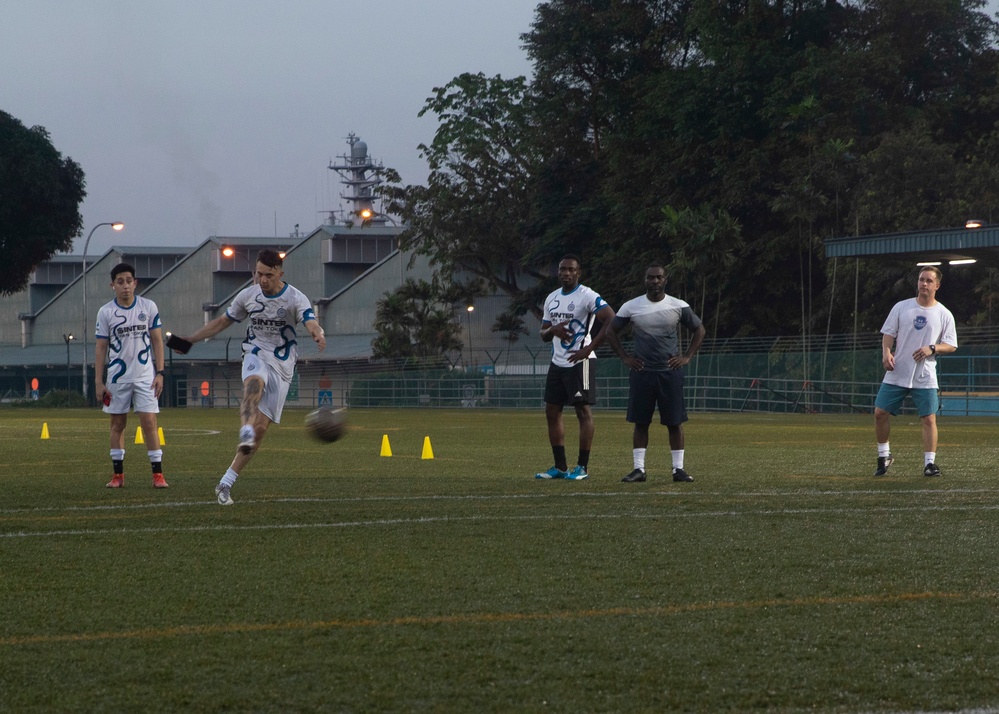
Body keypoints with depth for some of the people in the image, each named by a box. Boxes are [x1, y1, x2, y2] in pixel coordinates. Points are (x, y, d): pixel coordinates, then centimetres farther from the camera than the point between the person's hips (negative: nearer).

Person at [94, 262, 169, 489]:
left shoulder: (149, 307, 0)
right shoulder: (105, 312, 0)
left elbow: (157, 341, 4)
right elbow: (101, 347, 3)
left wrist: (160, 373, -3)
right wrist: (98, 381, 0)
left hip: (145, 376, -1)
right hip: (117, 376, 1)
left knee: (149, 422, -7)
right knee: (117, 423, 7)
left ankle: (158, 474, -5)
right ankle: (117, 474, 15)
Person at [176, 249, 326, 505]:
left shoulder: (295, 299, -8)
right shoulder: (248, 295, 3)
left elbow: (311, 323, -25)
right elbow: (222, 321, 17)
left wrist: (318, 335, -50)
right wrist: (191, 339, 17)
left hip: (282, 365, -1)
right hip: (256, 356, 1)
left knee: (261, 428, -4)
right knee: (255, 383, -38)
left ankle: (226, 483, 4)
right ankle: (245, 432, -65)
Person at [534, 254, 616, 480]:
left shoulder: (587, 296, -10)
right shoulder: (551, 299, 14)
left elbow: (611, 320, -19)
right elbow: (544, 334, 19)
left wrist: (589, 348, -20)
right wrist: (553, 330, -6)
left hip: (579, 362, -8)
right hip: (557, 362, 8)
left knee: (583, 411, -5)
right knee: (552, 411, 7)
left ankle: (582, 467, -1)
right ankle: (560, 467, 13)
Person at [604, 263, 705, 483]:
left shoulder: (679, 307, 1)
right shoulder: (631, 307, 1)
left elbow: (699, 330, 12)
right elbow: (611, 332, 12)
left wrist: (687, 357, 3)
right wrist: (624, 357, 4)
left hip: (670, 372, 0)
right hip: (641, 372, 0)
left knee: (675, 421, 0)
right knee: (640, 422, 1)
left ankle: (678, 469, 5)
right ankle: (639, 469, 5)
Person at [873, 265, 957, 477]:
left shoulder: (944, 315, 2)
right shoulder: (901, 307, 5)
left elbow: (951, 346, 2)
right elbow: (888, 333, 7)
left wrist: (932, 349, -16)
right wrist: (886, 352, -12)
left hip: (925, 378, -1)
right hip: (896, 374, 1)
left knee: (929, 419, -7)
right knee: (880, 412, -2)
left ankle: (929, 462, 1)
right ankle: (884, 456, 16)